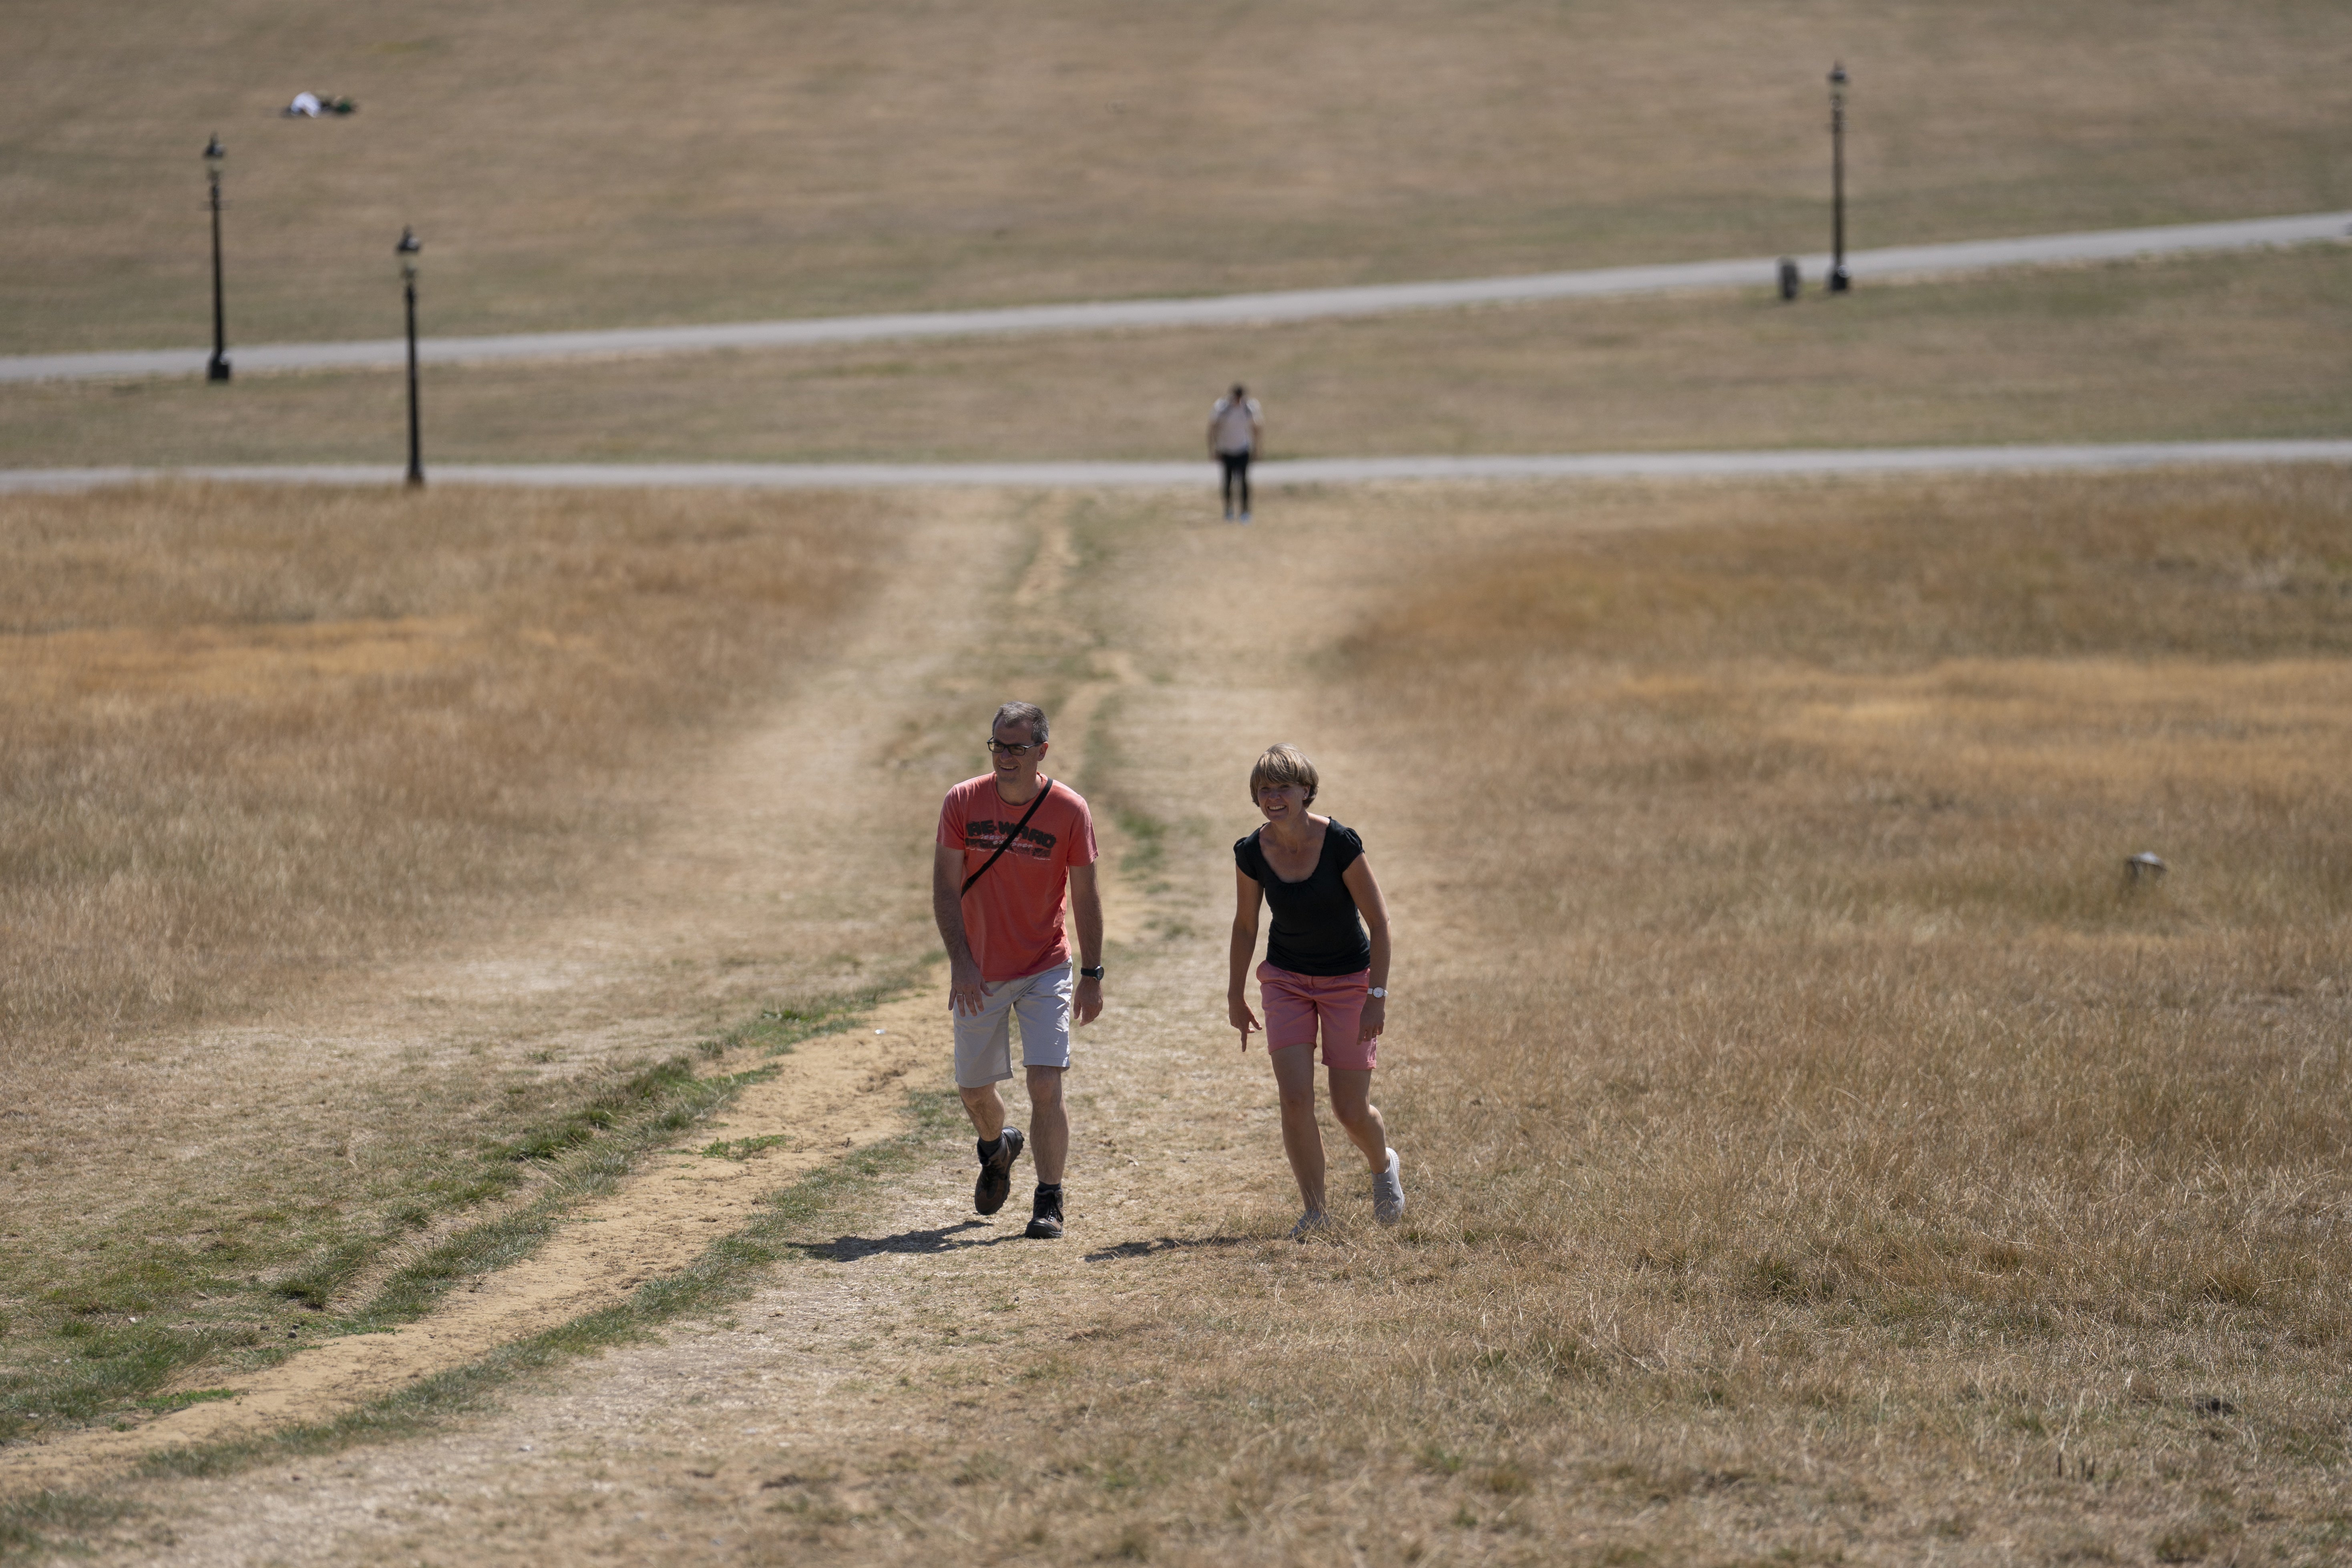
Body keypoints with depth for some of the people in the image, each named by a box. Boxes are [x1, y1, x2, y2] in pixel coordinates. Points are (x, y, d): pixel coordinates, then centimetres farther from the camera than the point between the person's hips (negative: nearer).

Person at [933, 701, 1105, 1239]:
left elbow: (1085, 896, -2)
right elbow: (945, 888, -5)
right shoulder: (963, 802, -7)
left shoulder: (1069, 810, -10)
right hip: (979, 973, 2)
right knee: (974, 1089, 12)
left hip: (1045, 971, -2)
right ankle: (997, 1148, 46)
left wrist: (1092, 975, -3)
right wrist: (960, 961, -15)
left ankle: (1048, 1202, -3)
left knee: (1046, 1085, -14)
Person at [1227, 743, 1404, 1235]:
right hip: (1286, 981, 3)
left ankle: (1384, 1165, 33)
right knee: (1295, 1098, -14)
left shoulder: (1340, 843, -21)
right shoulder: (1252, 853, -10)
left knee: (1352, 1111, -1)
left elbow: (1379, 923, -16)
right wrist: (1236, 995, 11)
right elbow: (1245, 926, 6)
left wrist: (1377, 997, -19)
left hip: (1348, 981, -3)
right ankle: (1314, 1210, -2)